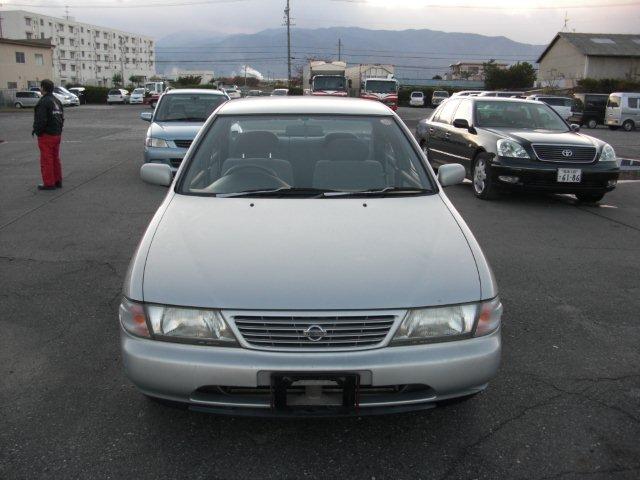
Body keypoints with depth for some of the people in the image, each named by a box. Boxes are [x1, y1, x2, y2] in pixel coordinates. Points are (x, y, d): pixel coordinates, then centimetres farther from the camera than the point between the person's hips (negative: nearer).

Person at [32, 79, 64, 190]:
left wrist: (36, 130, -8)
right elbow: (62, 117, 16)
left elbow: (41, 120, -22)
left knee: (46, 160, -2)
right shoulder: (57, 101, 12)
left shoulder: (43, 102, -17)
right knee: (55, 158, 15)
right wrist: (58, 129, 16)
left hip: (46, 135, -9)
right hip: (57, 134, 9)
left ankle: (49, 183, 1)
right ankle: (57, 181, 20)